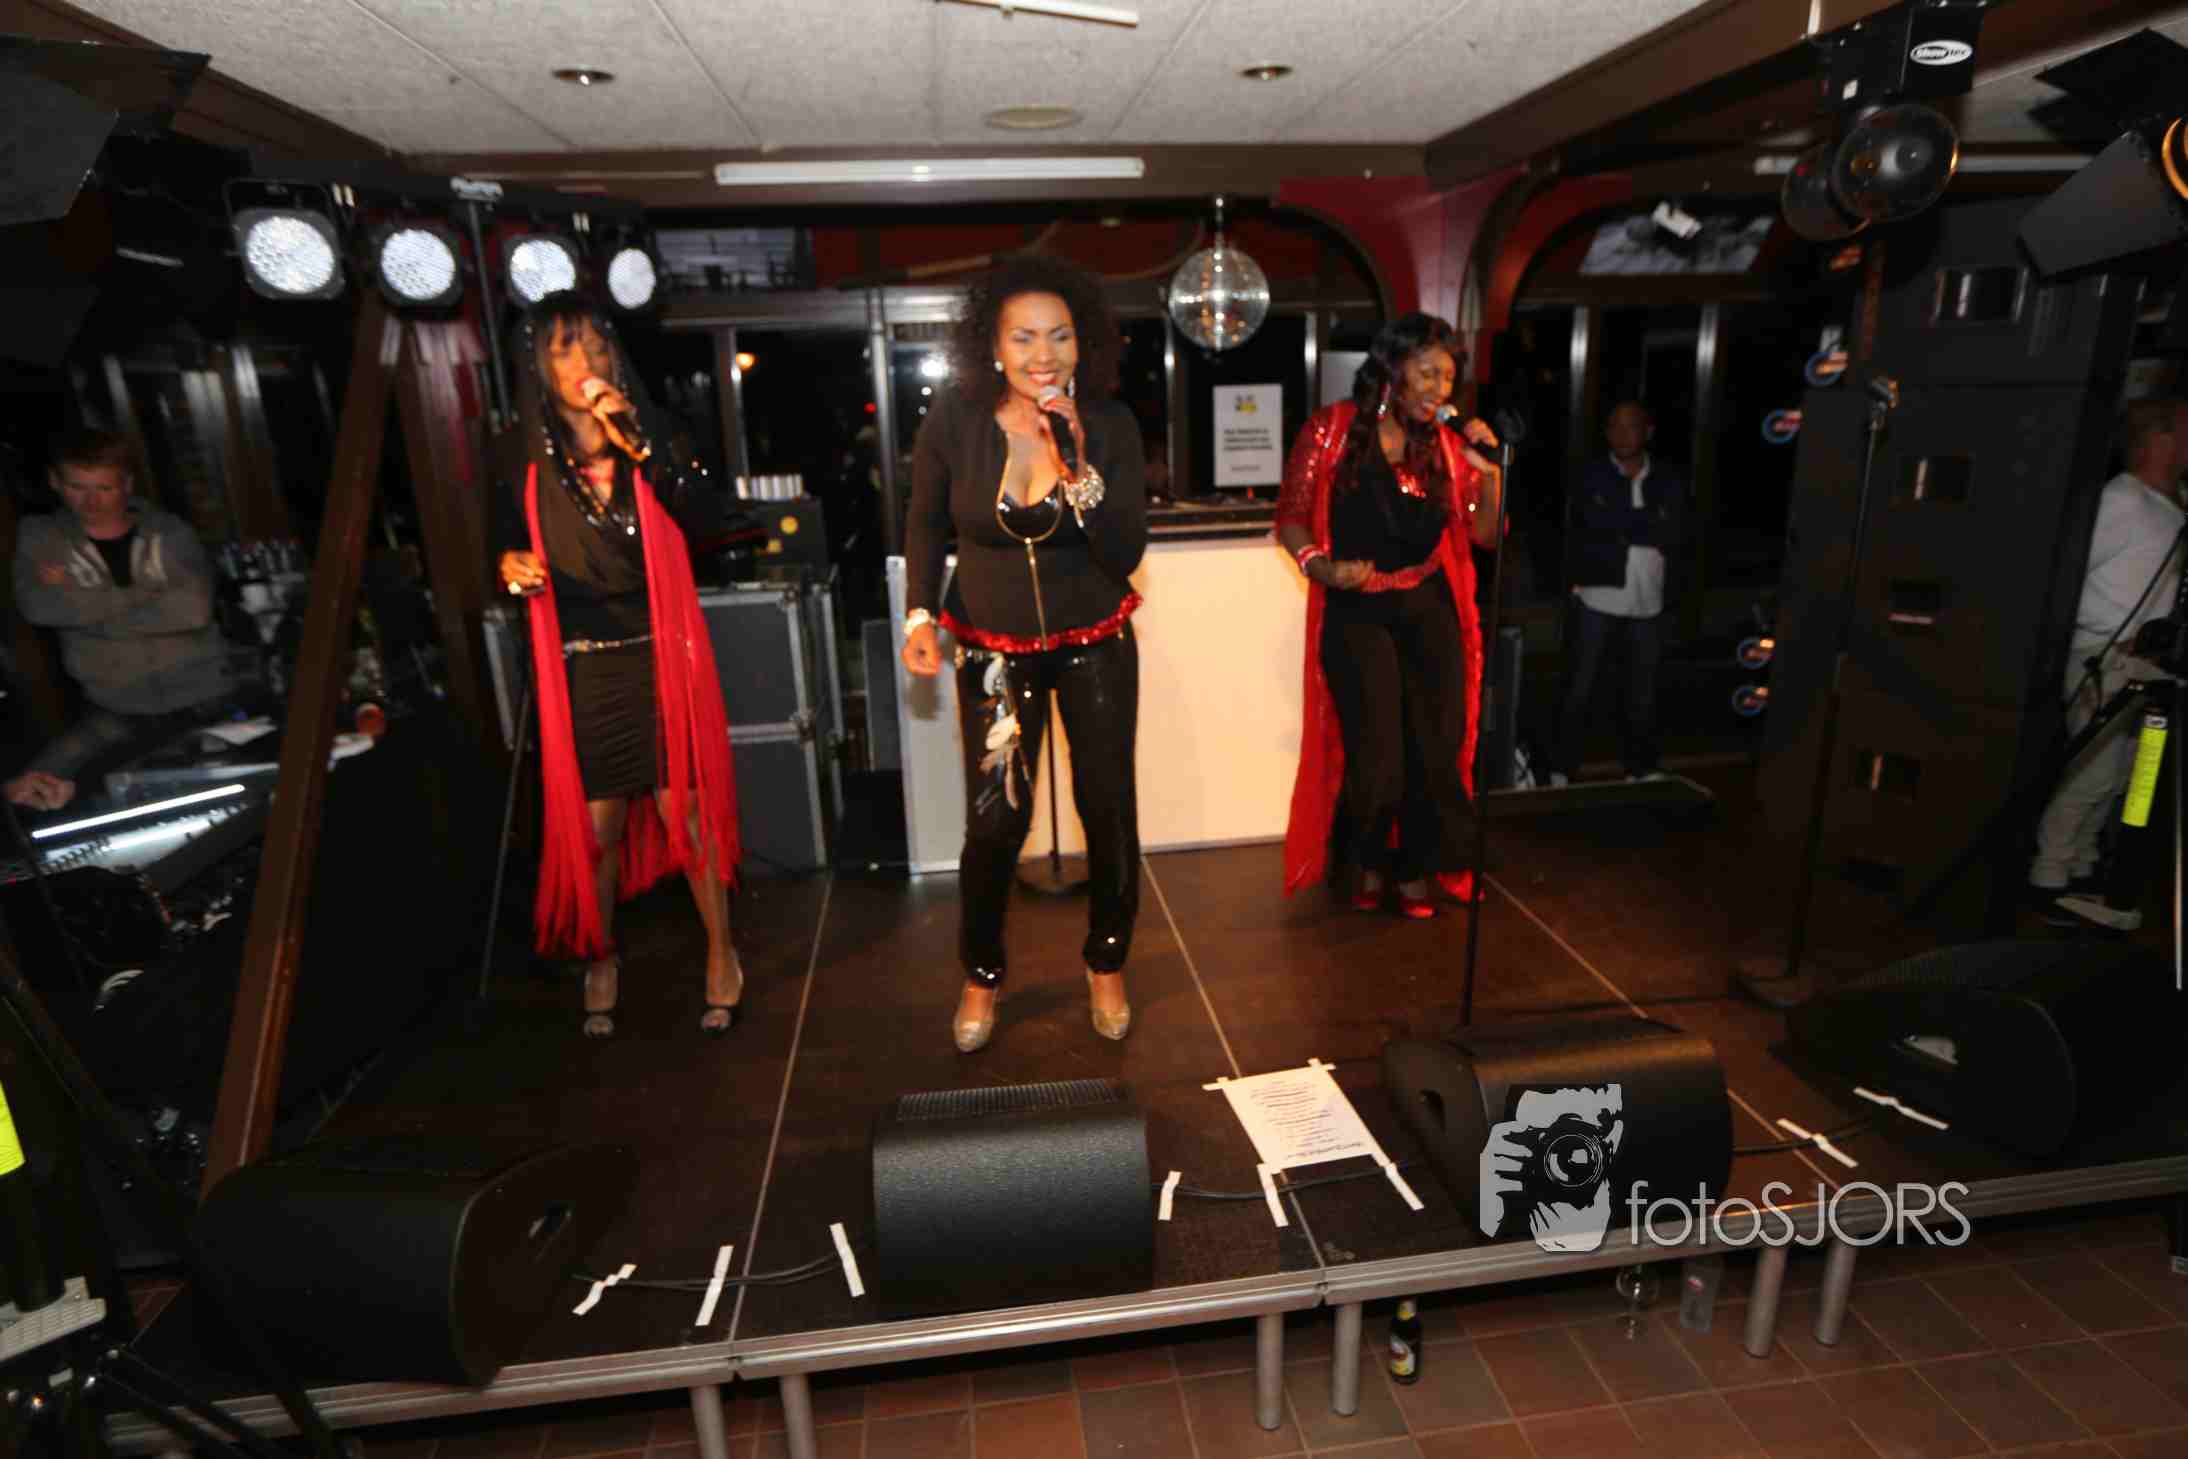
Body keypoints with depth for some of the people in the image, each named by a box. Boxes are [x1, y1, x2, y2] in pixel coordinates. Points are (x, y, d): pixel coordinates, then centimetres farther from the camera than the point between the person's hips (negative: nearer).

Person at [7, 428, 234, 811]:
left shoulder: (170, 532, 4)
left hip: (203, 698, -1)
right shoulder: (41, 536, 9)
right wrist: (153, 597, -9)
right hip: (117, 713, 1)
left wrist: (83, 606, -7)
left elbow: (194, 608, -13)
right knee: (28, 789, -17)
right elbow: (38, 605, -11)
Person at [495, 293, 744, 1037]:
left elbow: (700, 513, -13)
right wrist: (512, 570, -9)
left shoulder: (648, 434, 2)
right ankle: (601, 960, 30)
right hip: (579, 670, 1)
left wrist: (638, 449, -24)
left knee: (686, 815, 2)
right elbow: (512, 546, 13)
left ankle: (722, 954, 20)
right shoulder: (527, 462, 3)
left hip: (658, 660, -1)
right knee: (597, 828, 7)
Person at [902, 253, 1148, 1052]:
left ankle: (1107, 965, 31)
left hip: (1095, 642, 1)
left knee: (1109, 807, 5)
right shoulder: (954, 421, -13)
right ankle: (982, 974, 27)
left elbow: (1125, 555, -16)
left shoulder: (1109, 425, -12)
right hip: (994, 648, 0)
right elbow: (926, 524, 3)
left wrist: (1076, 468, -29)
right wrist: (920, 614, -8)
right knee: (994, 818, 0)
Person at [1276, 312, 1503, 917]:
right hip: (1356, 612, -4)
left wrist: (1489, 472, -7)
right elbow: (1291, 516, -3)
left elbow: (1485, 535, 9)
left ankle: (1414, 870, 25)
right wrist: (1322, 566, -20)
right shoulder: (1332, 428, -3)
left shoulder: (1446, 445, 8)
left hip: (1430, 607, 4)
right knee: (1376, 754, -4)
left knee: (1437, 749, 4)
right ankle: (1367, 863, 26)